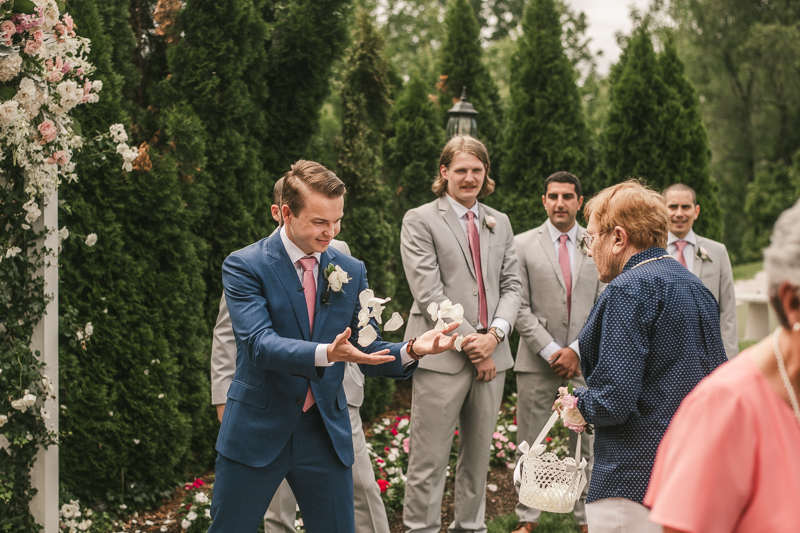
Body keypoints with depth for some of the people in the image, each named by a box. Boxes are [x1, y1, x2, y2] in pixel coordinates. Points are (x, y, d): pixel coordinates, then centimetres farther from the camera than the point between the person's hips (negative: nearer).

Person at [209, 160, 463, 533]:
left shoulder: (351, 272, 6)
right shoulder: (244, 266, -8)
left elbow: (368, 351, 5)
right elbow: (259, 343, -22)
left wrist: (410, 351, -17)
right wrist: (327, 353, -38)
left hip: (325, 431, 3)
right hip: (257, 431, -3)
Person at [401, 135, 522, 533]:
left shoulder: (500, 224, 16)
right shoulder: (419, 221, -2)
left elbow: (511, 286, 12)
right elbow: (429, 294, -9)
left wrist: (495, 334, -6)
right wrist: (470, 343, -12)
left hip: (490, 356, 6)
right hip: (442, 355, -5)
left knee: (478, 456, 13)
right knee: (429, 462, -5)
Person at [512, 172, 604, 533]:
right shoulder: (523, 245, 2)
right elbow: (519, 307, -2)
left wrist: (577, 350, -6)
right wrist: (550, 350, -10)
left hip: (584, 361, 1)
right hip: (537, 361, -1)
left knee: (587, 445, 5)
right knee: (530, 445, 4)